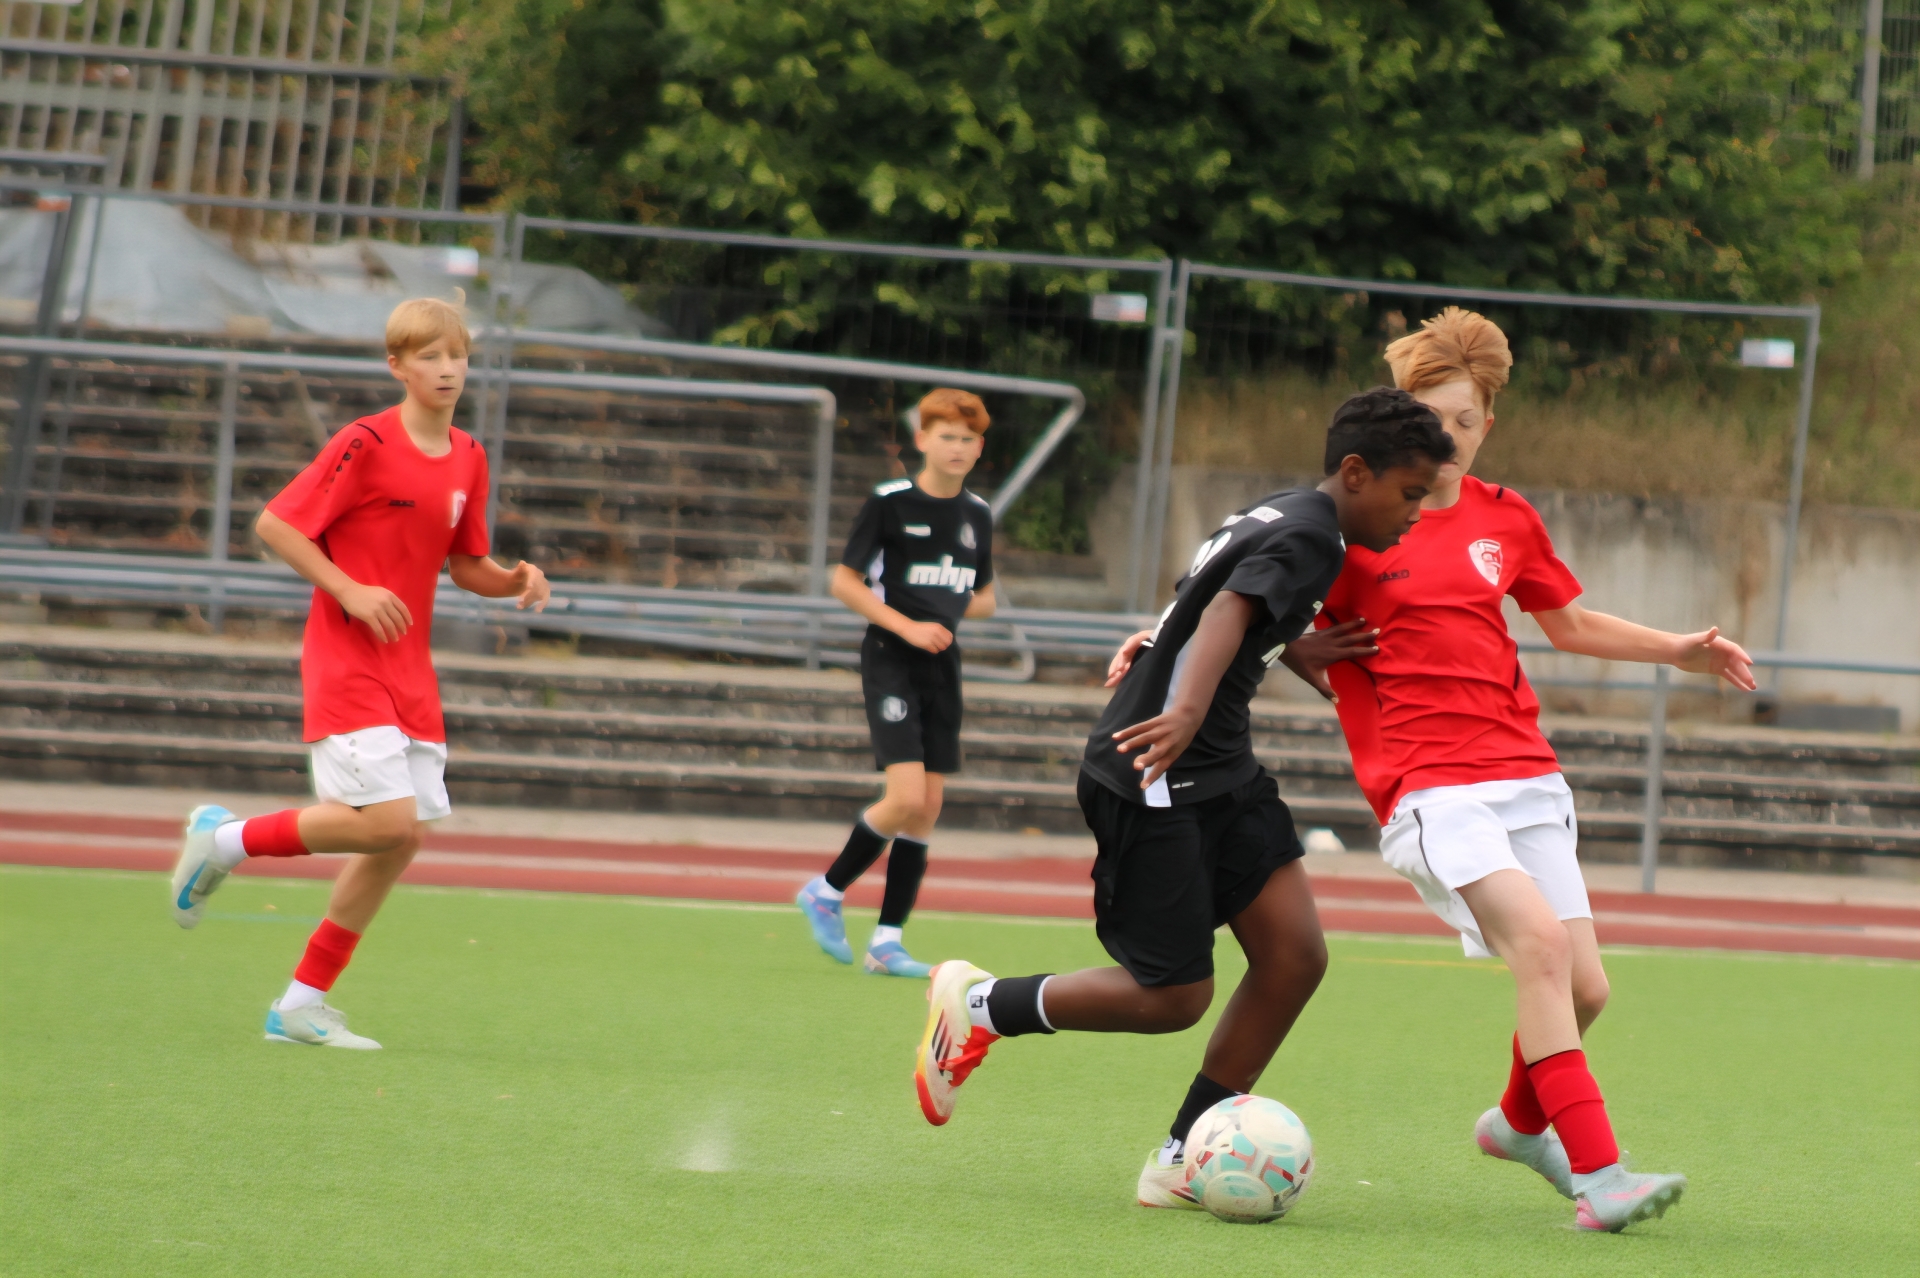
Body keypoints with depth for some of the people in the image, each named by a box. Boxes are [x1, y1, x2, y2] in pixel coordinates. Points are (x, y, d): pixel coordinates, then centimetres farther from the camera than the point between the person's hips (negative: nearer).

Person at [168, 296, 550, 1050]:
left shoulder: (467, 459, 9)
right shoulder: (366, 445, -12)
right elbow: (275, 526, -11)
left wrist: (516, 582, -1)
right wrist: (350, 590, -18)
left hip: (409, 671, 7)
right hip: (346, 664, -7)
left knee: (403, 838, 3)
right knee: (385, 819, -19)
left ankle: (302, 1004, 12)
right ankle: (225, 840, 3)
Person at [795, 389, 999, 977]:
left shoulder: (977, 515, 9)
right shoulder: (890, 503, -7)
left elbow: (984, 598, 20)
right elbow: (844, 581, -5)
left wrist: (950, 613, -2)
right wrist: (906, 625, -15)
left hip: (942, 666, 6)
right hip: (890, 662, -6)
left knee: (928, 806, 2)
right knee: (906, 796, -18)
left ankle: (887, 940, 8)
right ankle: (826, 892, 4)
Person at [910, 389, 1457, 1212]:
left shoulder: (1283, 518, 13)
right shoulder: (1309, 536, -17)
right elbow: (1231, 610, -34)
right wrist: (1188, 710, -48)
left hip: (1221, 774, 10)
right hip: (1155, 776, -10)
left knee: (1295, 957, -2)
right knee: (1172, 997, -5)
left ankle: (1184, 1162, 6)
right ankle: (979, 1006, 15)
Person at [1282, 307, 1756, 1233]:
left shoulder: (1505, 520, 13)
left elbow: (1569, 623, 28)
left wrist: (1684, 651, 20)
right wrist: (1310, 658, -8)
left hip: (1524, 774, 5)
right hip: (1427, 785, -5)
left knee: (1583, 989, 1)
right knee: (1538, 937, -26)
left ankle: (1520, 1121, 33)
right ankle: (1595, 1173, -28)